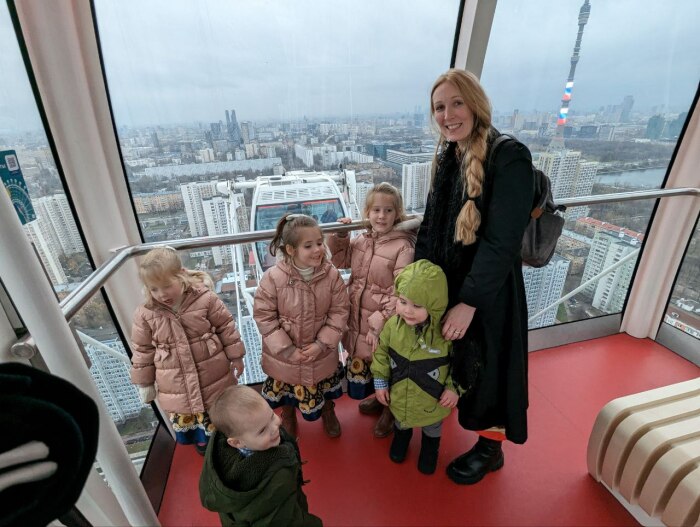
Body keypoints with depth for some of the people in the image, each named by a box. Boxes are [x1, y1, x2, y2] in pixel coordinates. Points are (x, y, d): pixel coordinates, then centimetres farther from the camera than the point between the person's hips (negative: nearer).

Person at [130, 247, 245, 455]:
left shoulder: (205, 298, -18)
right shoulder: (145, 314, -11)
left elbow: (226, 327, -7)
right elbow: (142, 350, 1)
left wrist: (235, 356, -1)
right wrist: (144, 383, 8)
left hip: (212, 376, -2)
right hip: (177, 384, 2)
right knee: (185, 414, 22)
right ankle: (202, 441, 52)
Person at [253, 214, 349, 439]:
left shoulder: (331, 275, -19)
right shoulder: (273, 277, -24)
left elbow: (340, 311, -11)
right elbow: (263, 315, -17)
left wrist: (322, 344, -17)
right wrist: (288, 350, -18)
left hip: (322, 353, 1)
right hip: (285, 355, -1)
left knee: (325, 388, 28)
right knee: (286, 389, 27)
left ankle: (328, 413, 62)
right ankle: (288, 419, 61)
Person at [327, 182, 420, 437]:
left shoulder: (403, 247, -19)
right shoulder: (360, 240, 1)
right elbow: (340, 261, 17)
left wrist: (379, 323, -23)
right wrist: (339, 236, 2)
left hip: (384, 325, -6)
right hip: (357, 321, 6)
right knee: (361, 363, 25)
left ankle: (389, 410, 44)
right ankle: (377, 397, 54)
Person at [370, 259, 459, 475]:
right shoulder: (393, 324, -23)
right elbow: (381, 352, -7)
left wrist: (454, 388, -14)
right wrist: (380, 382, -4)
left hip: (433, 398, -1)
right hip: (399, 394, 2)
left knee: (432, 427, 31)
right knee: (401, 421, 33)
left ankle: (430, 448, 64)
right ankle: (401, 437, 67)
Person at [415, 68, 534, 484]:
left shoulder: (510, 158, -18)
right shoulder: (446, 157, 5)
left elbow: (502, 241, -22)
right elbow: (430, 225, 6)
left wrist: (469, 302, -22)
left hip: (488, 289, -6)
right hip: (444, 282, 6)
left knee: (486, 364, 12)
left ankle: (490, 448, 37)